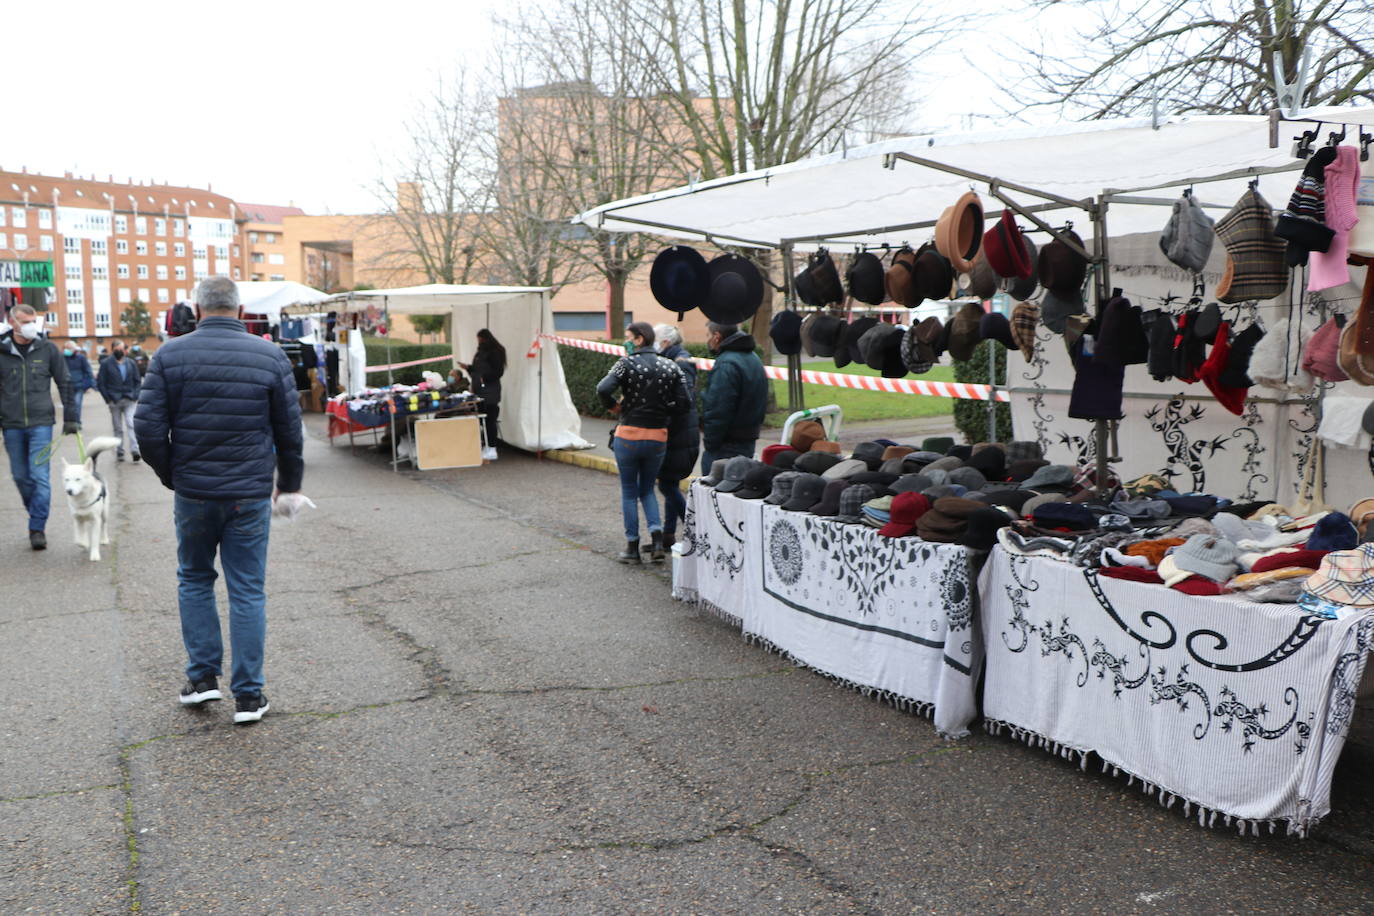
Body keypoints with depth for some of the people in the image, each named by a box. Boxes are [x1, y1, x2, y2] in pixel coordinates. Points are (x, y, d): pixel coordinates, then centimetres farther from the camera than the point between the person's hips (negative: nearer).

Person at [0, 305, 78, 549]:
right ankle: (37, 516, 28)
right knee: (20, 476, 9)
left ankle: (37, 528, -1)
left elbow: (64, 383, 6)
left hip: (41, 422, -2)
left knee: (40, 476, -7)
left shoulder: (47, 349, 1)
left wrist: (70, 417, 3)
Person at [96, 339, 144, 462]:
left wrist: (135, 395, 0)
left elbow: (138, 380, 13)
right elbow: (100, 383, 1)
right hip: (114, 401, 0)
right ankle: (119, 452, 16)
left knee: (131, 424, -13)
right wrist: (108, 398, -6)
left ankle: (135, 450, -18)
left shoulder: (131, 363, 8)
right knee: (118, 428, 7)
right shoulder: (106, 364, 1)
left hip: (130, 400, 0)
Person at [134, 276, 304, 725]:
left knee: (194, 580, 20)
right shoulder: (270, 356, -2)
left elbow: (148, 428, -5)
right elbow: (290, 431, 1)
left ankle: (203, 675, 20)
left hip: (193, 493, 1)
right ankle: (248, 695, 9)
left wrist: (171, 477, 11)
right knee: (248, 591, 5)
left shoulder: (170, 355, -2)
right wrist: (289, 483, 15)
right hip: (251, 495, 0)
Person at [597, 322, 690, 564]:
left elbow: (603, 389, -23)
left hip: (628, 435, -3)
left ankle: (632, 546, 13)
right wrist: (661, 412, 10)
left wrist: (615, 407, -4)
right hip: (658, 437, 3)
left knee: (629, 491, 10)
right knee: (647, 489, 19)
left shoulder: (627, 363, -8)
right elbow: (685, 402, -3)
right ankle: (656, 536, 1)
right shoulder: (670, 366, 3)